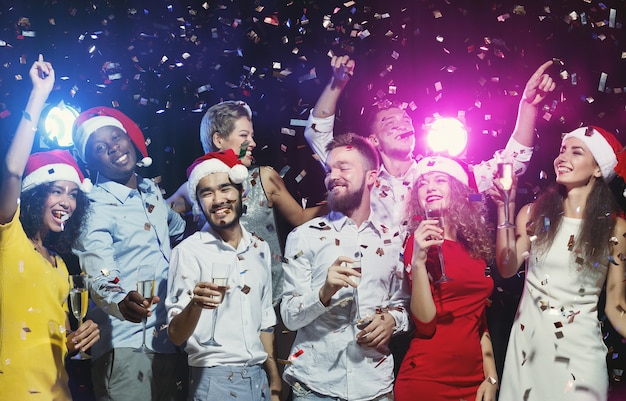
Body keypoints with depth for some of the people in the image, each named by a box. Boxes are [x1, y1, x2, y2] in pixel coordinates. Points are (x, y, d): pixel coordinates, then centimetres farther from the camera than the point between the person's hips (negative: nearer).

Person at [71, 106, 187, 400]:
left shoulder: (153, 192, 12)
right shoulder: (95, 208, -8)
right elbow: (100, 281, -22)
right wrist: (121, 301, -41)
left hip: (171, 340, 6)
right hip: (127, 344, -6)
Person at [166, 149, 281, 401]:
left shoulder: (260, 249, 6)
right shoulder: (189, 251, -10)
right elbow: (176, 336, -13)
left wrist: (274, 381, 14)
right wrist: (194, 304, -32)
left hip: (259, 378, 5)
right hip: (216, 380, -5)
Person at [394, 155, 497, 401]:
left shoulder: (476, 248, 10)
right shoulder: (420, 242, -6)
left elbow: (479, 321, 15)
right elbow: (425, 320, -15)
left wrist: (491, 377, 8)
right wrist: (418, 259, -24)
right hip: (427, 379, -5)